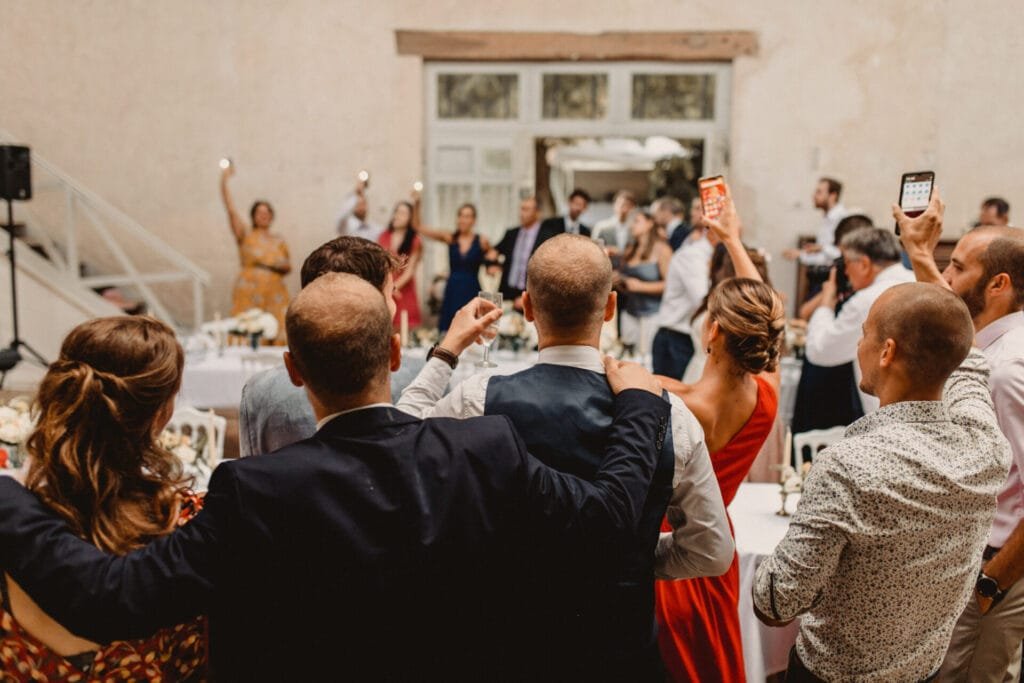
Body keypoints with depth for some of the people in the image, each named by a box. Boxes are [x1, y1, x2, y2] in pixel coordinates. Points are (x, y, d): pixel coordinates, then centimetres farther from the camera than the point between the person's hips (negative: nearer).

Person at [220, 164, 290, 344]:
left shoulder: (280, 242, 15)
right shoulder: (246, 237, 5)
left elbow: (289, 268, 22)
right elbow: (231, 209, -3)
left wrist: (283, 266, -2)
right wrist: (224, 182, -8)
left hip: (275, 294, 3)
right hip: (249, 293, -3)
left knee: (276, 335, -5)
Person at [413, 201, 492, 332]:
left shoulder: (482, 241, -2)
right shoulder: (449, 238, 4)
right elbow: (418, 227, 2)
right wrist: (417, 204, -10)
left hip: (471, 291, -2)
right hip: (452, 291, 2)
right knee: (447, 329, 2)